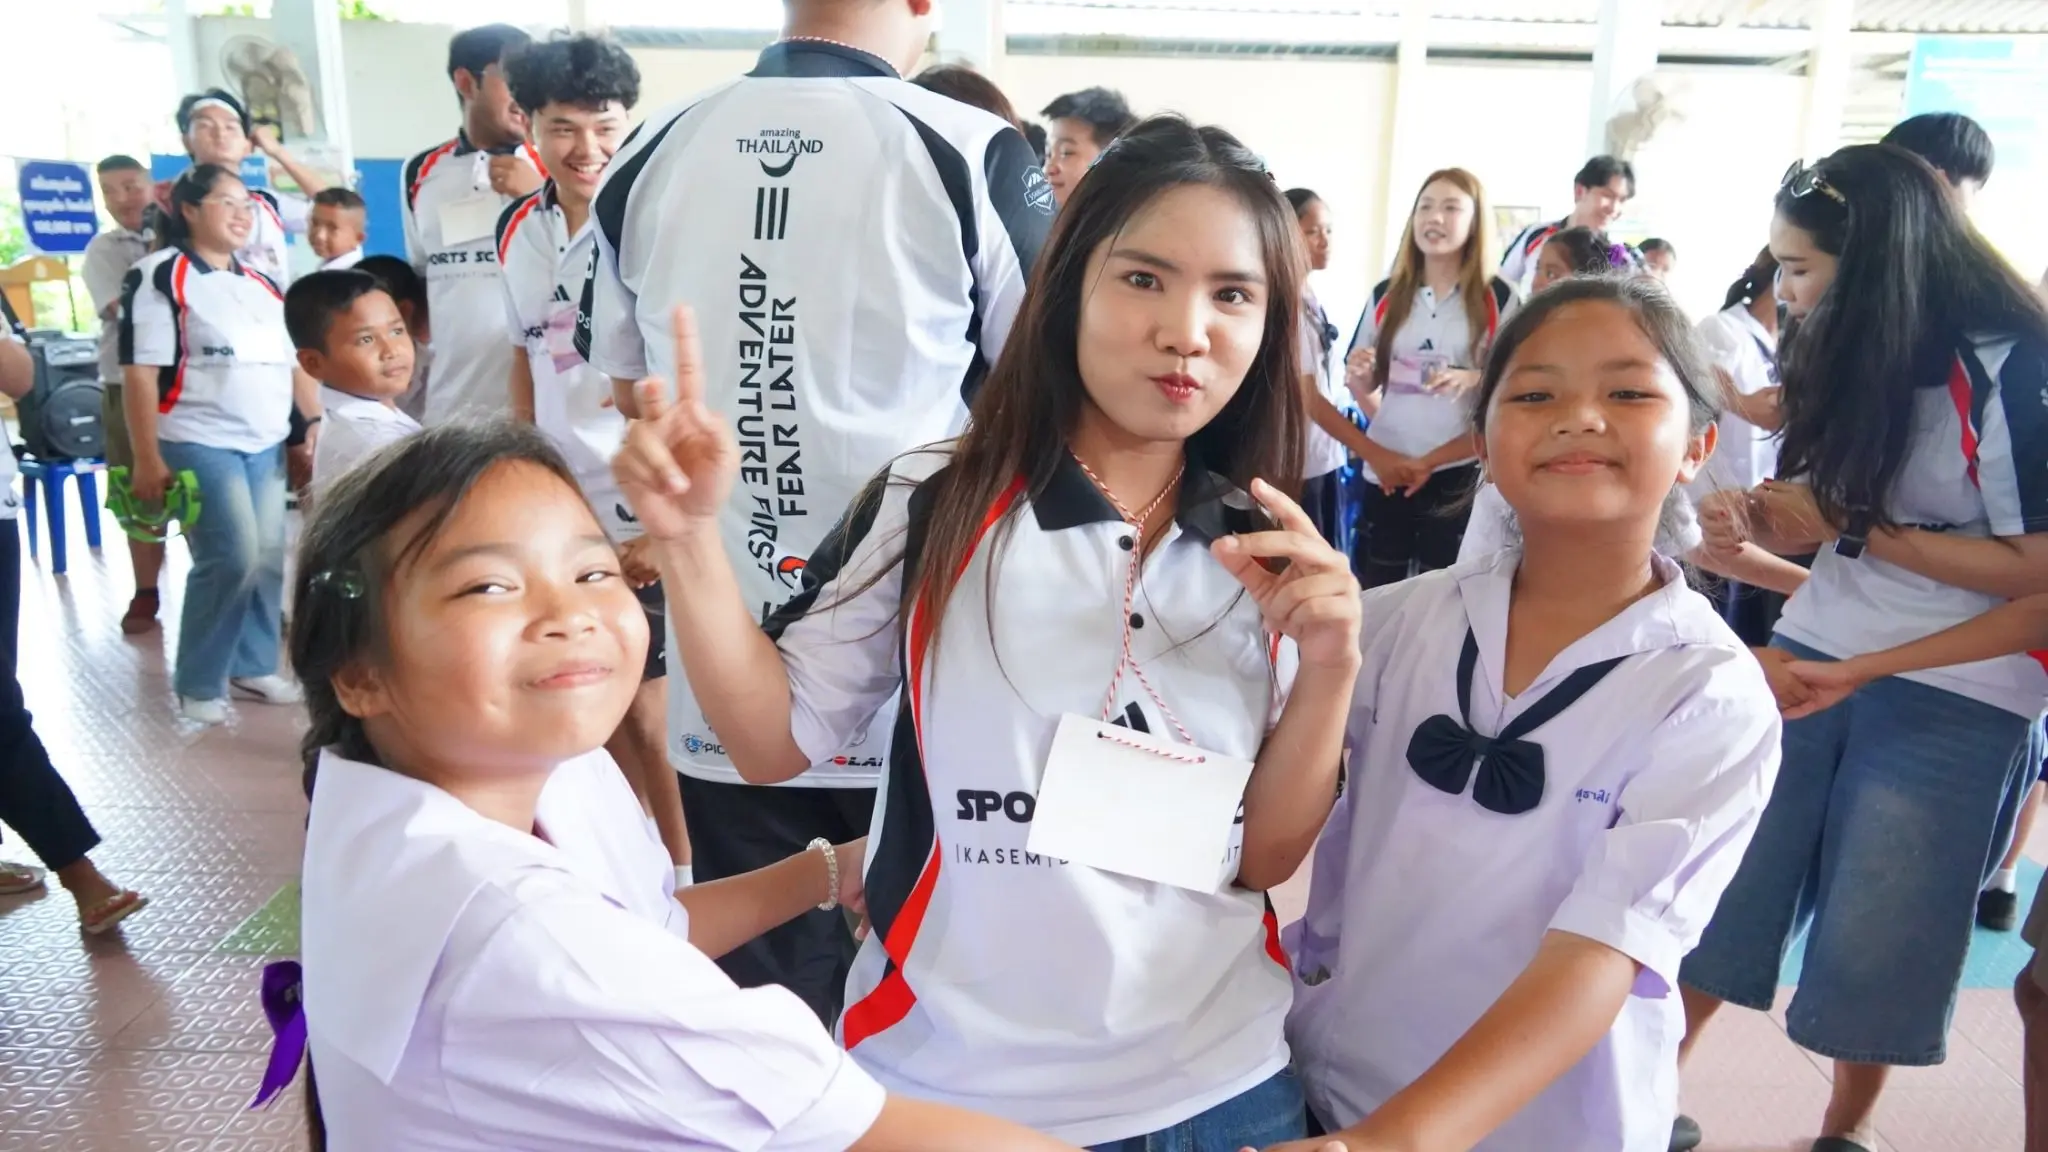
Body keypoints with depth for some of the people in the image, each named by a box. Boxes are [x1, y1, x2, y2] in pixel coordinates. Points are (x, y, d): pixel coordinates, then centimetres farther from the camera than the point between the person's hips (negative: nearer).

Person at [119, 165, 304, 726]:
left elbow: (292, 363, 20)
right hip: (199, 445, -6)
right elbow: (140, 372, -10)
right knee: (232, 560, -13)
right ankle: (198, 684, 2)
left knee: (268, 559, 5)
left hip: (266, 445, 7)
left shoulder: (262, 284, 16)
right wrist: (148, 459, -15)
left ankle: (253, 666, 19)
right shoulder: (160, 276, -5)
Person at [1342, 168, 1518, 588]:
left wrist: (1475, 379, -19)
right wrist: (1357, 372, -9)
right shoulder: (1386, 295, 6)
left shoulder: (1498, 299, -3)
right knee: (1375, 593, 8)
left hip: (1457, 474, -3)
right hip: (1384, 471, 3)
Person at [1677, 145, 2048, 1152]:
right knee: (1717, 889, 5)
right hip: (1808, 659, 6)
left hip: (1953, 704, -5)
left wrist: (1850, 527, -16)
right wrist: (1766, 528, -5)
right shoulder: (1857, 357, 6)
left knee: (1871, 939, 7)